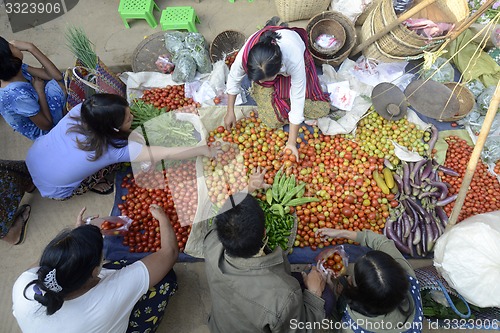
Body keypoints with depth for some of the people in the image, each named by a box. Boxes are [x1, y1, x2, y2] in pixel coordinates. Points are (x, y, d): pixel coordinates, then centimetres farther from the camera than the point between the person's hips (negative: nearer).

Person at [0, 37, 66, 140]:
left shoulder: (15, 68, -13)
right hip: (41, 131, -8)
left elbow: (57, 76, -14)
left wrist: (31, 48, -24)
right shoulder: (17, 95, -36)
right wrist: (39, 89, -20)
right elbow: (47, 125, -25)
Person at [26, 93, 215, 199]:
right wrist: (203, 150, -28)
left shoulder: (81, 110, -23)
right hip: (54, 189, -5)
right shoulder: (115, 148, -35)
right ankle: (90, 185, 9)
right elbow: (165, 154, -35)